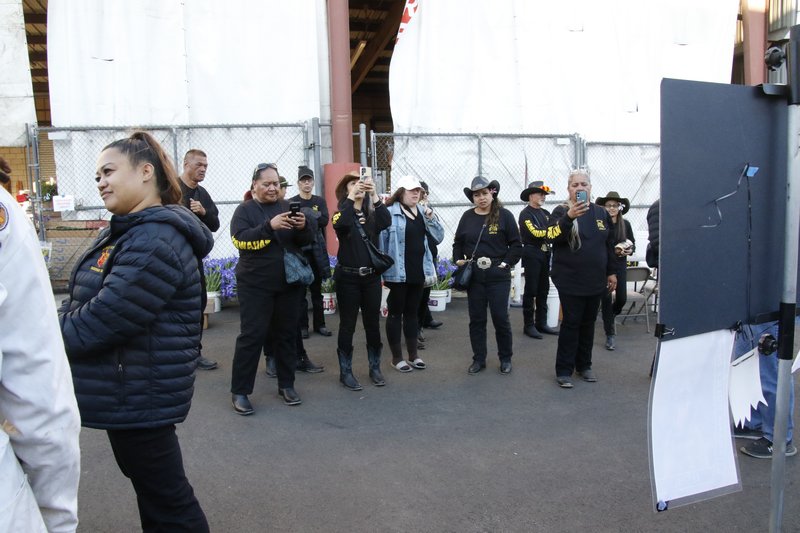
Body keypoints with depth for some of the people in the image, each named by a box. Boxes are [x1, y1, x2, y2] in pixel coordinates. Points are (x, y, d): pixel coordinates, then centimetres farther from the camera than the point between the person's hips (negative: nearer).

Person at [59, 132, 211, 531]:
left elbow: (105, 318, -26)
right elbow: (81, 303, 15)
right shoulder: (123, 232, 12)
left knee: (166, 500, 4)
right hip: (128, 390, 10)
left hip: (139, 395, -10)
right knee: (150, 484, 25)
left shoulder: (157, 240, -23)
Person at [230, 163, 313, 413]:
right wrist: (270, 226, -29)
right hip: (255, 285, -4)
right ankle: (239, 391, 6)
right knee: (252, 335, -3)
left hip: (289, 282, 4)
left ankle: (286, 385, 22)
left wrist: (303, 227, -18)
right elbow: (240, 239, -17)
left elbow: (306, 241, 4)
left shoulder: (288, 206, 8)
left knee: (287, 333, 10)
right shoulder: (245, 210, -1)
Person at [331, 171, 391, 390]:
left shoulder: (372, 215, 4)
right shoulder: (342, 214, -3)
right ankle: (345, 371, 15)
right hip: (348, 277, -3)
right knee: (347, 325, 4)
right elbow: (338, 224, -26)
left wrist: (374, 195, -27)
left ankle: (375, 368, 25)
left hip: (371, 276, 3)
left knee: (373, 324, 11)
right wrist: (352, 196, -30)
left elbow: (387, 222, -17)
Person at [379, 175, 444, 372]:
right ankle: (396, 357, 14)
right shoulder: (390, 213, -11)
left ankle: (413, 354, 25)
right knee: (396, 312, 5)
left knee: (412, 312, 15)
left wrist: (431, 218, -7)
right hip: (397, 272, -6)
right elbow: (381, 241, -12)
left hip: (418, 271, 6)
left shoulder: (423, 212, 9)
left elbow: (439, 237, 8)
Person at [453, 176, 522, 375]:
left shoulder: (504, 215, -4)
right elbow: (458, 242, 15)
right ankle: (478, 359, 20)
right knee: (476, 319, 9)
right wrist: (458, 260, 2)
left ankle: (505, 359, 20)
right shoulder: (467, 217, 6)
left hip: (498, 276, -3)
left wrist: (506, 264, -9)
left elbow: (516, 245, -2)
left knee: (500, 318, 2)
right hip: (473, 276, 3)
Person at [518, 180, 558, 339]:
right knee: (531, 291, -2)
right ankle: (528, 325, 5)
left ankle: (541, 323, 19)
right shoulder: (525, 214, -7)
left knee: (543, 290, 11)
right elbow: (536, 233, -19)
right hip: (532, 254, -7)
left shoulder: (546, 213, 15)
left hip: (545, 254, 7)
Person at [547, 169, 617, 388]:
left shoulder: (601, 213, 8)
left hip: (595, 280, 5)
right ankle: (564, 370, 6)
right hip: (570, 280, -4)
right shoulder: (562, 211, -6)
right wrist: (569, 217, -39)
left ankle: (584, 366, 25)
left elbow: (609, 245, 16)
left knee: (588, 323, 13)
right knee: (571, 324, -3)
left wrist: (611, 272, 16)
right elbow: (552, 237, -25)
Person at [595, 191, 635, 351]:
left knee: (622, 299, 4)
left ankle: (610, 316, 39)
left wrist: (630, 250, -10)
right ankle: (610, 335, 6)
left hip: (620, 266, 3)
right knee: (607, 299, -3)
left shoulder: (625, 224, 4)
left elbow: (633, 243, 11)